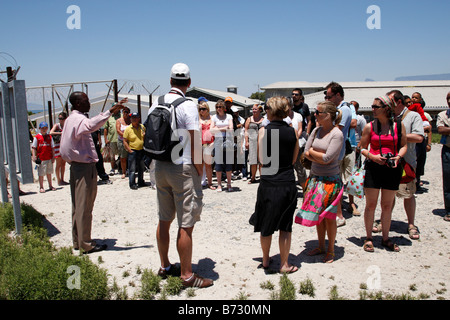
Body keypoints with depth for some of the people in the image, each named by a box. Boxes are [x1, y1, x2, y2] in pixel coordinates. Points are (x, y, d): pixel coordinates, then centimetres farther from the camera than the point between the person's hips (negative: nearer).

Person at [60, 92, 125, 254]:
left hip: (75, 165, 10)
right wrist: (110, 111, -47)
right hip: (85, 166, -10)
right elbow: (92, 125, -39)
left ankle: (77, 241, 22)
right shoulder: (79, 119, -15)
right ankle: (86, 244, 2)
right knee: (84, 206, -5)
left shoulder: (70, 119, 17)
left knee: (78, 205, 14)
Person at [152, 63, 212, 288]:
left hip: (160, 168, 7)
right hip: (183, 169, -7)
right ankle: (187, 275, 10)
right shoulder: (188, 106, -12)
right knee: (186, 225, 1)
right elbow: (195, 144, -14)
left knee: (164, 220, 16)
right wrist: (199, 174, -5)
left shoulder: (155, 105, 7)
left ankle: (165, 267, 30)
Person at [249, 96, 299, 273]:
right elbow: (293, 159, 8)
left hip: (269, 184, -2)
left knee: (266, 225, 13)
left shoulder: (264, 131, -8)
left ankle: (266, 260, 28)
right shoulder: (292, 132, 1)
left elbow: (262, 159, -5)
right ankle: (284, 264, 20)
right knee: (285, 226, 12)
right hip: (288, 183, 2)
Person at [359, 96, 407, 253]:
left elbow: (403, 145, 9)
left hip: (392, 169, 1)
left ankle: (385, 238, 25)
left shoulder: (399, 125, 2)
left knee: (387, 206, 10)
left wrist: (398, 156, -10)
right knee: (371, 204, 3)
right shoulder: (369, 126, 0)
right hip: (373, 168, -1)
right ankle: (368, 238, 17)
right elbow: (363, 148, 5)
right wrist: (373, 156, -13)